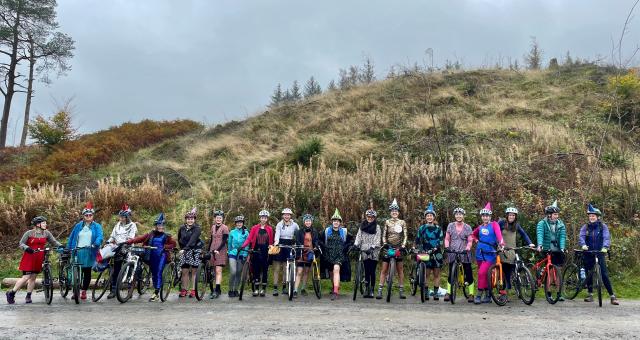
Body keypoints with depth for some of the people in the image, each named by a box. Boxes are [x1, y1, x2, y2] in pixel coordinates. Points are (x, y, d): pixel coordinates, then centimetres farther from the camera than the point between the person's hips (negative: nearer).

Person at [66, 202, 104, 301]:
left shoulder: (96, 226, 4)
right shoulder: (78, 226, 11)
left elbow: (100, 237, -10)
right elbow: (71, 238, 14)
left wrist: (95, 244, -29)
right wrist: (68, 249, 6)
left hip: (89, 252, -1)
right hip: (78, 251, 1)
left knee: (87, 272, 3)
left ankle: (84, 291, 14)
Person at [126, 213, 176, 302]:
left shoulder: (166, 236, 3)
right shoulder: (150, 235, 9)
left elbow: (173, 244, 5)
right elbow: (140, 238, -1)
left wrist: (165, 247, -9)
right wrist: (128, 242, -11)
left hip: (161, 256, -4)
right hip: (152, 257, 4)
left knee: (158, 274, -11)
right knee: (153, 274, 10)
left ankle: (156, 293, -11)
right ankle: (157, 294, 21)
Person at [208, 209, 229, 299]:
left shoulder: (224, 228, -4)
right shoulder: (213, 227, 14)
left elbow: (224, 241, -10)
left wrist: (218, 250, -19)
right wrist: (208, 250, 14)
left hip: (221, 251, -6)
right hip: (212, 251, 6)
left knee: (218, 271, -12)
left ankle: (217, 290, -14)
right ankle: (217, 289, 15)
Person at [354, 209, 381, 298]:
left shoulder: (377, 227, 4)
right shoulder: (362, 226, 14)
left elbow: (377, 239, -5)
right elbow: (358, 236, 8)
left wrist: (372, 247, -19)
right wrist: (355, 245, -8)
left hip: (373, 252, -2)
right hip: (364, 251, 2)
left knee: (372, 271, -4)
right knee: (367, 271, 2)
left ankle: (372, 290, 3)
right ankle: (367, 289, 7)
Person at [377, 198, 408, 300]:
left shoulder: (402, 222, 4)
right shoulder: (387, 222, 5)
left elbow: (405, 236, 1)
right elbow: (384, 235, 4)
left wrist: (403, 246, -13)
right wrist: (385, 244, -11)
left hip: (398, 248, 0)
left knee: (400, 270, 4)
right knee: (384, 269, -2)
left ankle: (402, 291, 11)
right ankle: (380, 290, -2)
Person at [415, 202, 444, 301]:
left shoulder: (438, 228, 6)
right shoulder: (421, 228, 8)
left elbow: (441, 240, -3)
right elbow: (417, 241, 9)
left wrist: (435, 248, -18)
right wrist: (420, 250, -4)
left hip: (436, 253, 0)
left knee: (436, 274, 2)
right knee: (426, 274, -2)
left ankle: (436, 293, 9)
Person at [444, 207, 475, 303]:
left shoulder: (467, 227, 4)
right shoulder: (450, 226, 8)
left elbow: (470, 241, 0)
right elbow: (447, 239, 8)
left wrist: (467, 248, -17)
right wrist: (447, 247, -9)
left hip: (464, 253, -1)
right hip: (452, 253, 1)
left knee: (468, 273, -2)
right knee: (451, 273, 5)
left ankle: (471, 294, 5)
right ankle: (448, 293, 11)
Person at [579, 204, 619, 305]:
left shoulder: (603, 227, 0)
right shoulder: (585, 227, 4)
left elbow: (606, 238, -12)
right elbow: (581, 237, -9)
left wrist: (605, 247, -32)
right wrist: (583, 245, -31)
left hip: (599, 254, -2)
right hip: (588, 254, 2)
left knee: (604, 274, -8)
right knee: (588, 274, 7)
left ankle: (612, 296, -2)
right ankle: (590, 295, 19)